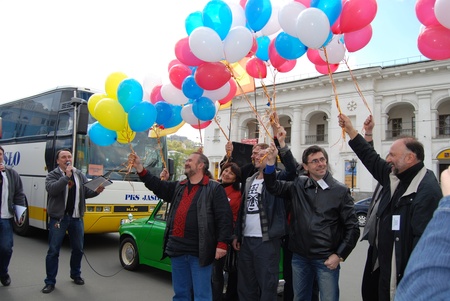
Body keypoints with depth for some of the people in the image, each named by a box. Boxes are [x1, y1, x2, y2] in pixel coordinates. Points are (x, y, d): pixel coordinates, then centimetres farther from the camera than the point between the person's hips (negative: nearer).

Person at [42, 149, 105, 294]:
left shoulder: (80, 175, 9)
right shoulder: (53, 175, -2)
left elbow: (86, 193, 11)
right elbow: (52, 189, -21)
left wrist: (96, 191, -8)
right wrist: (66, 176, -24)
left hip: (76, 217, 4)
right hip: (58, 218, -4)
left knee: (78, 249, 12)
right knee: (53, 251, 1)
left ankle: (76, 275, 32)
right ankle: (50, 282, 12)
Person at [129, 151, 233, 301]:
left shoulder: (215, 188, -4)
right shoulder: (178, 187, 16)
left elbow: (224, 217, -9)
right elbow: (157, 186, 10)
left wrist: (222, 243, -16)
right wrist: (139, 167, 2)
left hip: (200, 251, -6)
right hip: (177, 249, 6)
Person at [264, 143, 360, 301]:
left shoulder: (340, 190, -6)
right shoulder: (297, 186, 4)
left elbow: (352, 227, -4)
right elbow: (273, 187, -4)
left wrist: (339, 255, -8)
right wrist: (271, 161, -18)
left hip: (326, 259, -3)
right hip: (300, 257, 3)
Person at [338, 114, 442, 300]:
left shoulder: (427, 190, -23)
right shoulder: (394, 177, 6)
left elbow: (424, 239, -27)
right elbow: (371, 159, 18)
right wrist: (350, 131, 19)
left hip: (403, 272, -9)